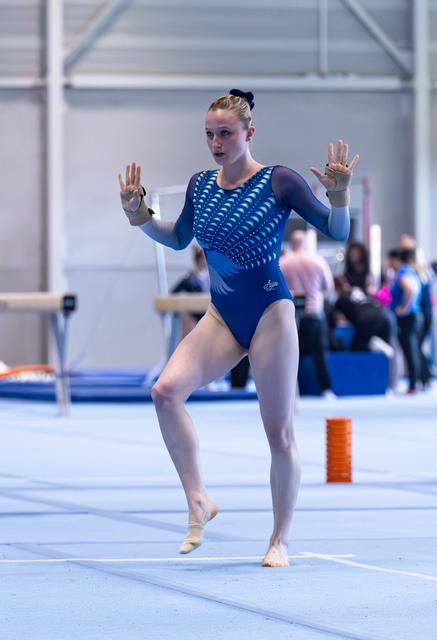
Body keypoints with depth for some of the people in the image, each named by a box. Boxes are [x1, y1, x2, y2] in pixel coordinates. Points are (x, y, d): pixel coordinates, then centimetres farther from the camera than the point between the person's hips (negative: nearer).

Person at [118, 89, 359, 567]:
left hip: (270, 314, -4)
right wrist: (140, 217, 7)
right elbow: (179, 239, 22)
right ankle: (198, 501, -11)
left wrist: (339, 196, -23)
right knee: (166, 390, -20)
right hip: (221, 316, 5)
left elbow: (336, 232, -4)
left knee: (279, 432, 0)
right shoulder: (201, 185, 6)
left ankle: (280, 541, 13)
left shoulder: (278, 181, -9)